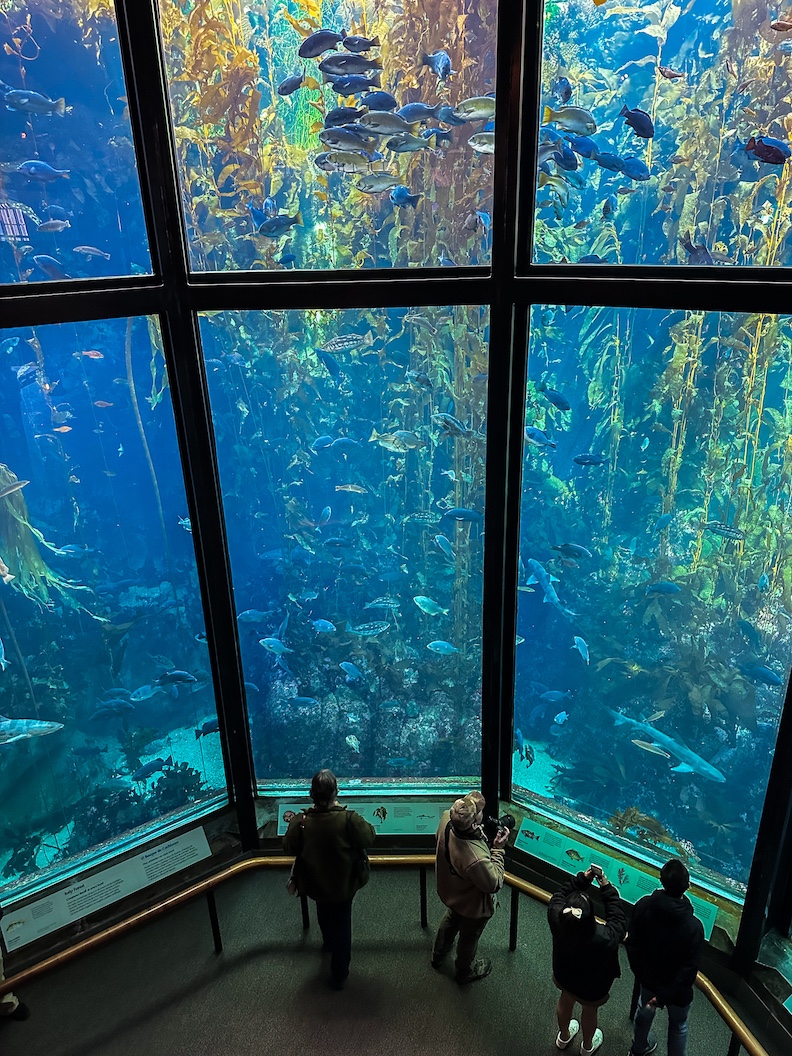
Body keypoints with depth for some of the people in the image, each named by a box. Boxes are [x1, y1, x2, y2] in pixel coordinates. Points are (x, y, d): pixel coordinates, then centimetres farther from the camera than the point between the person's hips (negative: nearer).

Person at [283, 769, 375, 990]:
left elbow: (289, 847, -8)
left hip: (316, 885, 2)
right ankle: (339, 975, 30)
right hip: (344, 883, -2)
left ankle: (329, 944, 60)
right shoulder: (348, 819, -31)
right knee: (342, 926, 20)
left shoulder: (302, 822, -26)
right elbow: (369, 838, -14)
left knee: (325, 917, 32)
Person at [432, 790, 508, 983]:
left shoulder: (447, 819, -31)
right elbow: (494, 884, -28)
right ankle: (465, 972, 58)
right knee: (469, 939, 27)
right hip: (472, 907, -6)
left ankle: (438, 956, 64)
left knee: (450, 920, 37)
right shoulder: (476, 859, -49)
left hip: (450, 891, 6)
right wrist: (498, 849, -25)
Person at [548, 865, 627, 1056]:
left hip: (564, 977, 3)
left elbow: (559, 895, -19)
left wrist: (583, 879, -22)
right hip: (591, 988, -2)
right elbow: (619, 921, -27)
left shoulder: (556, 919, -39)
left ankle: (563, 1036, 63)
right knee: (589, 1011, 31)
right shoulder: (605, 938, -47)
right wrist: (607, 888, -27)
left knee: (565, 1001, 34)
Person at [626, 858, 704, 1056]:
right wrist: (666, 996, -17)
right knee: (678, 1025, 26)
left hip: (649, 978, 4)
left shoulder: (643, 906, -26)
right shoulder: (693, 927, -35)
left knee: (645, 1011, 31)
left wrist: (642, 975, 2)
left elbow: (633, 945, -13)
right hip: (676, 986, -4)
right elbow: (689, 970, -27)